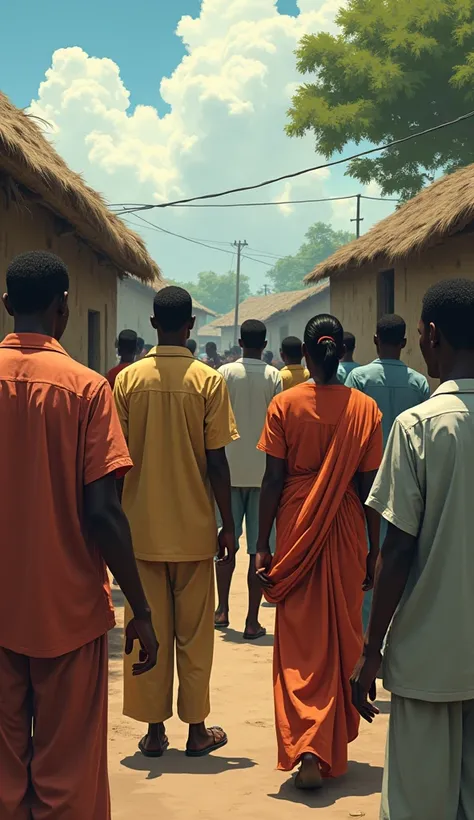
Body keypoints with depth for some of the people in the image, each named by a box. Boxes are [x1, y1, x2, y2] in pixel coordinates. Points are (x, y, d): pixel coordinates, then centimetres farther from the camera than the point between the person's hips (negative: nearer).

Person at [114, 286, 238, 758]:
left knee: (150, 631, 9)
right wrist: (227, 525, 2)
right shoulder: (209, 382, -8)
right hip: (193, 527, -1)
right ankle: (196, 729, 16)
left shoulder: (128, 380, -3)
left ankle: (154, 729, 14)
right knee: (193, 632, 9)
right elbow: (216, 462, -8)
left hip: (142, 527, 1)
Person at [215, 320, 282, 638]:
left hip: (229, 469, 1)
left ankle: (223, 610, 17)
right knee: (259, 548, 1)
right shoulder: (274, 377, -2)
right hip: (264, 471, -1)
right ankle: (253, 620, 2)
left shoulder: (225, 373, -1)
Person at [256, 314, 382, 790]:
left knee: (299, 642, 3)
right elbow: (369, 485, -1)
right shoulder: (364, 408, -3)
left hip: (297, 528, -1)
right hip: (347, 532, 1)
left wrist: (263, 545, 0)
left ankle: (307, 748, -12)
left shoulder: (285, 404, -6)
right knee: (344, 637, 15)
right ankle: (336, 742, 28)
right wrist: (374, 549, 8)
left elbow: (273, 480, -6)